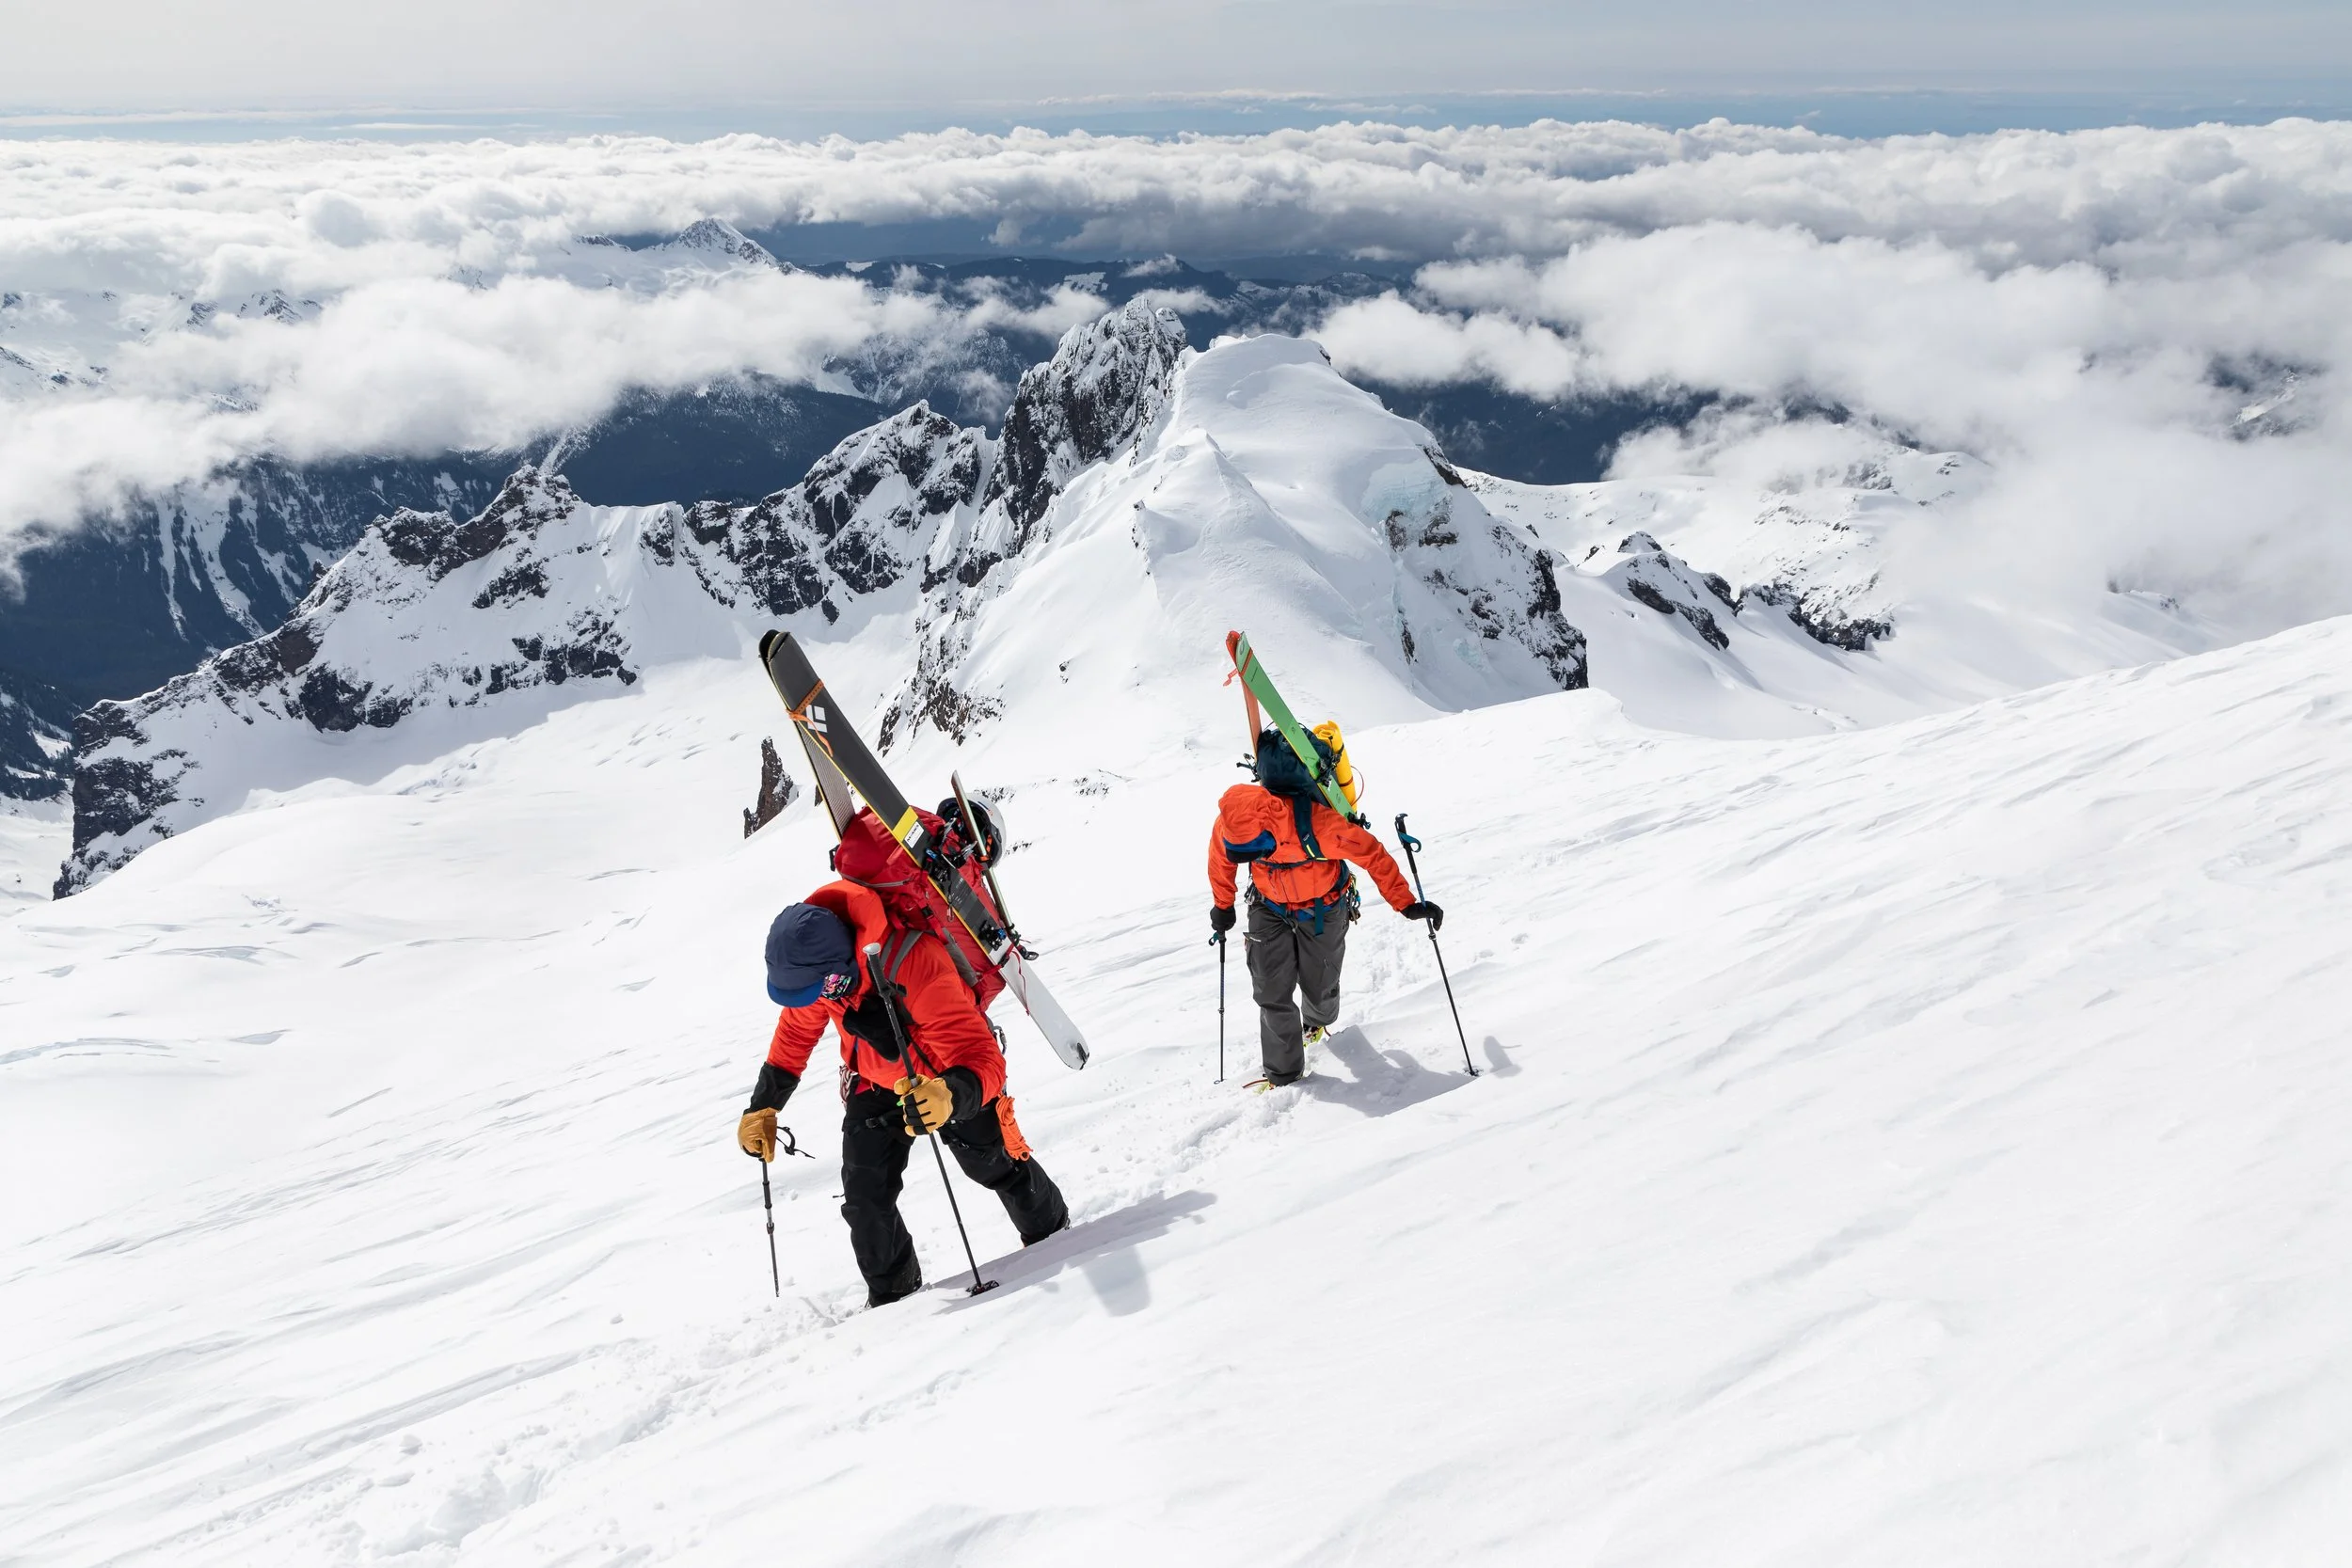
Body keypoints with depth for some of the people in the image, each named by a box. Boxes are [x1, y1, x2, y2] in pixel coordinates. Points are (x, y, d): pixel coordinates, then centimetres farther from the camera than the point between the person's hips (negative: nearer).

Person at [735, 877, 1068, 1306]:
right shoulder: (815, 961, -25)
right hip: (876, 1081, 4)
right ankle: (891, 1294, 18)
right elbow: (796, 1029, -1)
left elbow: (982, 1061, -47)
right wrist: (763, 1106, -1)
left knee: (997, 1166, 13)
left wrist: (951, 1097, -68)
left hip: (950, 1076, -4)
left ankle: (1051, 1235, 43)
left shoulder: (918, 968, -45)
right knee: (864, 1197, -5)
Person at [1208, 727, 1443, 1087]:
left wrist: (1406, 904, -26)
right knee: (1271, 992, -3)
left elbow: (1371, 853, -29)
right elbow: (1221, 858, -3)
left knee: (1318, 986, 14)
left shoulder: (1315, 823, -42)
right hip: (1270, 909, 3)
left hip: (1323, 910, -2)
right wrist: (1223, 906, 10)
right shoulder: (1232, 820, -27)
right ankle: (1283, 1074, 14)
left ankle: (1318, 1019, 52)